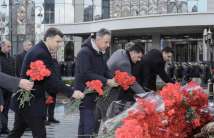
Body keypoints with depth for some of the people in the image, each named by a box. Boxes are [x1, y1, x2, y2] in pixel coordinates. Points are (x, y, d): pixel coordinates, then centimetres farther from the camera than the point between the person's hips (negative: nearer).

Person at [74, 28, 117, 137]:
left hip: (94, 94, 9)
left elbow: (105, 71, 12)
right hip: (85, 94, -9)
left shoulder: (101, 54, 12)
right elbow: (86, 74, -24)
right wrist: (106, 81, -24)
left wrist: (112, 79, -10)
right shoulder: (85, 52, -16)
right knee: (89, 126, -13)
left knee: (84, 124, 16)